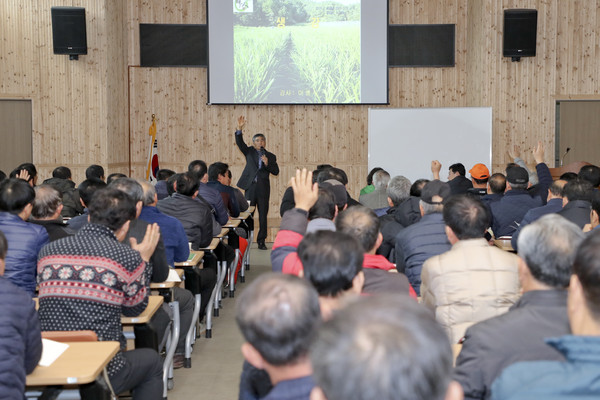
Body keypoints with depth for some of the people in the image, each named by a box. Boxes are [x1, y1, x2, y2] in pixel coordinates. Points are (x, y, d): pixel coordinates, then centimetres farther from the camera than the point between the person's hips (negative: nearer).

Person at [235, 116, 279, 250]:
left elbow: (276, 172, 3)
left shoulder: (270, 156, 11)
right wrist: (239, 129, -21)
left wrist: (267, 163, -13)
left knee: (263, 216, 2)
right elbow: (240, 143, -7)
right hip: (250, 187, -1)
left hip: (263, 188, 1)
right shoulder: (249, 152, 9)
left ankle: (261, 241, 10)